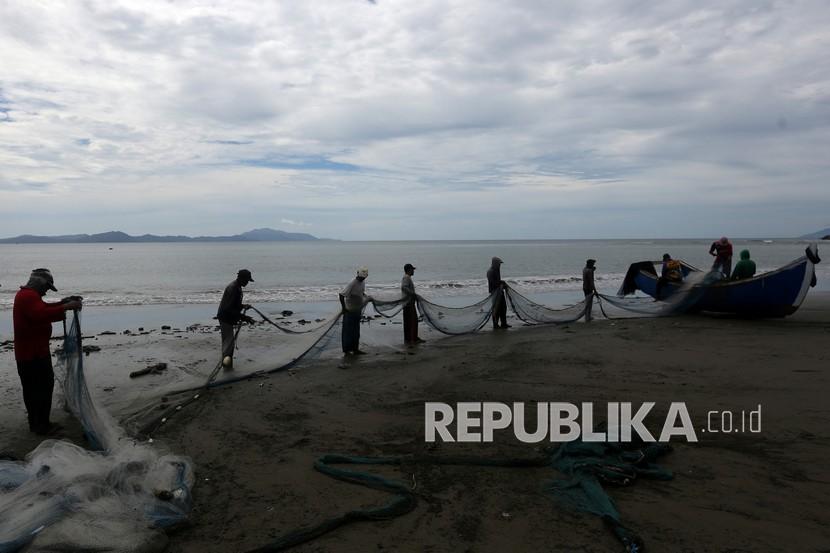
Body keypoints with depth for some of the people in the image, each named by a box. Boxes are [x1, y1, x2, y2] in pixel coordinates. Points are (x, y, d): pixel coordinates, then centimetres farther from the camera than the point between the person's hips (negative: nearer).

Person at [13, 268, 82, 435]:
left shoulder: (24, 295, 17)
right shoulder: (29, 296, -18)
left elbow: (43, 308, 21)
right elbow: (42, 314, -34)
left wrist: (61, 303, 7)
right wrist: (65, 307, -34)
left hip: (25, 353, 11)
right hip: (35, 353, -11)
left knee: (31, 389, 16)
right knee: (43, 387, -5)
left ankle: (35, 422, 25)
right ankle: (42, 426, 0)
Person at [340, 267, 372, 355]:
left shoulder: (363, 282, 4)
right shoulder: (352, 284, -21)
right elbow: (341, 295, -22)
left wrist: (367, 298, 5)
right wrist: (344, 308, -21)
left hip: (358, 310, 8)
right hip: (350, 311, -8)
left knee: (356, 331, 14)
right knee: (348, 331, 1)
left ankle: (355, 349, 23)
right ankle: (347, 350, 10)